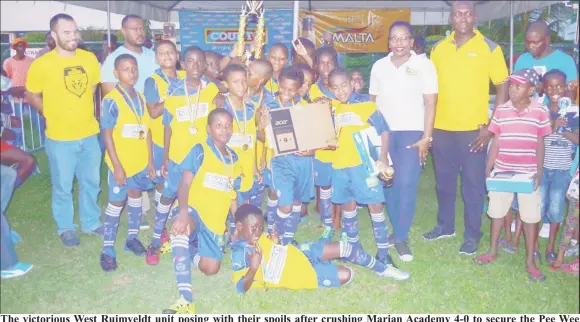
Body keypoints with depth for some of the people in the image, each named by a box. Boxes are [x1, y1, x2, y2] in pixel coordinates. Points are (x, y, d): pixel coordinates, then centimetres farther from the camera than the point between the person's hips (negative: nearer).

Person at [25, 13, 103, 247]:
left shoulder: (89, 59, -2)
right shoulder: (42, 64, -13)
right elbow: (32, 96, 1)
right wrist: (55, 115, 1)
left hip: (89, 134, 4)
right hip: (60, 138, -4)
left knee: (91, 182, 16)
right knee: (62, 186, 10)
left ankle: (91, 222, 35)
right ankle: (65, 228, 30)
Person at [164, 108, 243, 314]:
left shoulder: (233, 158, 11)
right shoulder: (200, 151, -5)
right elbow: (185, 184, -14)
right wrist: (183, 212, -31)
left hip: (216, 221, 5)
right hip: (195, 210, -5)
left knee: (211, 269, -8)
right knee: (180, 228, -41)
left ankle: (189, 247, 27)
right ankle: (186, 301, -43)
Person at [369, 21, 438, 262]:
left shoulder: (424, 65, -2)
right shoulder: (378, 66, 8)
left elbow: (430, 103, -4)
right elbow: (372, 102, 11)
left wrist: (426, 137, -10)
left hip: (412, 132, -3)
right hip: (383, 132, 3)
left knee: (406, 184, -9)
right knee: (388, 183, 7)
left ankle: (401, 238, 4)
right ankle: (398, 230, 23)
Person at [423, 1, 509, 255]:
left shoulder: (490, 48, -3)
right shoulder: (438, 48, 6)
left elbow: (502, 89, -3)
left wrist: (492, 127, -10)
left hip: (474, 129, -3)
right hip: (442, 128, 3)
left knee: (473, 185, 5)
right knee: (444, 182, 15)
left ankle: (472, 235, 20)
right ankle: (445, 226, 33)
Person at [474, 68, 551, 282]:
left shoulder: (540, 111, -5)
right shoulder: (501, 110, -2)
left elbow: (540, 144, -1)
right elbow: (496, 141, 2)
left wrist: (539, 172, -5)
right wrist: (488, 168, 0)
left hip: (528, 173, -2)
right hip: (502, 171, 2)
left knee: (531, 216, 4)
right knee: (497, 211, 13)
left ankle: (530, 261, 17)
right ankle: (492, 251, 30)